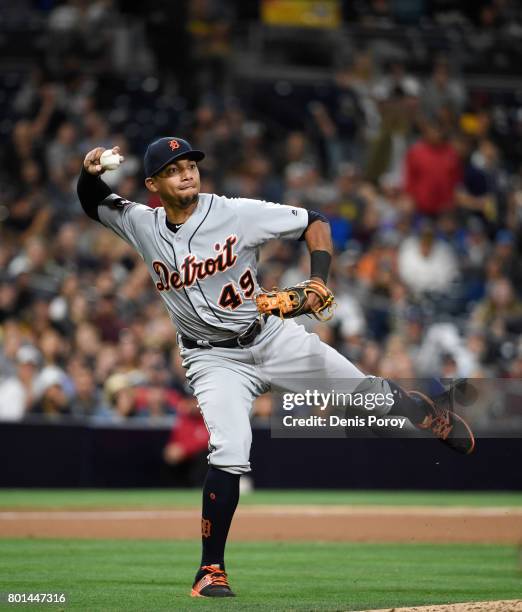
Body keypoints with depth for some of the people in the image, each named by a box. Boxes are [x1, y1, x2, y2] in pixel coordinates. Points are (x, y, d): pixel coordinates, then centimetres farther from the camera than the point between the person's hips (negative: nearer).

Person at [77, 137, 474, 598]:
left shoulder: (238, 213, -14)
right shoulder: (143, 226, -5)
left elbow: (314, 223, -7)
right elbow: (94, 204, 9)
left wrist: (319, 280, -22)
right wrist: (91, 174, -14)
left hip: (272, 337, 0)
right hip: (214, 360, 0)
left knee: (365, 390, 3)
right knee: (230, 453, -22)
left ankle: (433, 417, 36)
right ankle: (211, 569, -11)